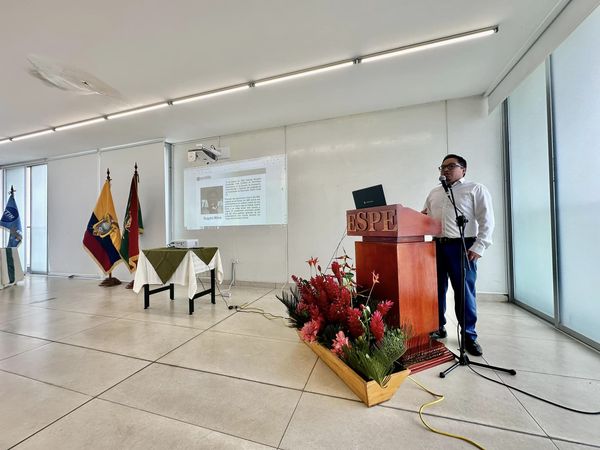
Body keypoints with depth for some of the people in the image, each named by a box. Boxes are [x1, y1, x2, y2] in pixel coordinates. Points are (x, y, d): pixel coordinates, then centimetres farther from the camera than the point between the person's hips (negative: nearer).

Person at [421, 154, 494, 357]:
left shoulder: (476, 189, 4)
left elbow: (486, 221, -4)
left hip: (462, 246, -4)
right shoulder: (434, 193, 19)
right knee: (436, 290, 9)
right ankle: (438, 328, 24)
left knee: (464, 292, 1)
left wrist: (478, 247, -13)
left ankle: (469, 335, 19)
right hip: (436, 245, 5)